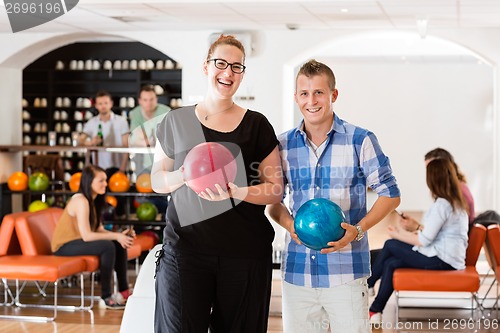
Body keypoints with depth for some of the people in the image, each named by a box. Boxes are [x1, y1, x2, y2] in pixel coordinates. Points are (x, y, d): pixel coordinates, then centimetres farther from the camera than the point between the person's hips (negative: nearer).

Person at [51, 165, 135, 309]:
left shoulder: (93, 200, 8)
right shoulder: (81, 201, -21)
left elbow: (99, 230, 2)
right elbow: (86, 235, -27)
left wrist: (119, 235, -13)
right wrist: (115, 236, -23)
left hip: (77, 242, 9)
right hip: (64, 247, -9)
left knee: (120, 245, -2)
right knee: (108, 246, -27)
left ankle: (124, 291, 6)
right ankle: (106, 298, -20)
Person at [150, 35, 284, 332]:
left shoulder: (256, 125, 6)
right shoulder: (176, 121, 9)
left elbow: (276, 190, 4)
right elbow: (157, 180, 13)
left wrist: (236, 191, -15)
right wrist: (184, 176, -9)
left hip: (244, 251, 0)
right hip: (185, 248, 0)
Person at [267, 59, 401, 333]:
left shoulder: (360, 141, -3)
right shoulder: (283, 145, 7)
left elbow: (390, 195, 2)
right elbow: (273, 199, 16)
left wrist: (358, 229, -14)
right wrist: (288, 224, -6)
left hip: (346, 272, -3)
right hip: (296, 271, 3)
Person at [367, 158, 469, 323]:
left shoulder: (442, 204, -17)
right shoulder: (455, 202, 14)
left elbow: (425, 240, -17)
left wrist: (400, 235, -4)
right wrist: (416, 226, 17)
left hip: (441, 260, -9)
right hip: (449, 257, 9)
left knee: (390, 245, 2)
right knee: (391, 263, 5)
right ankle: (375, 311, 6)